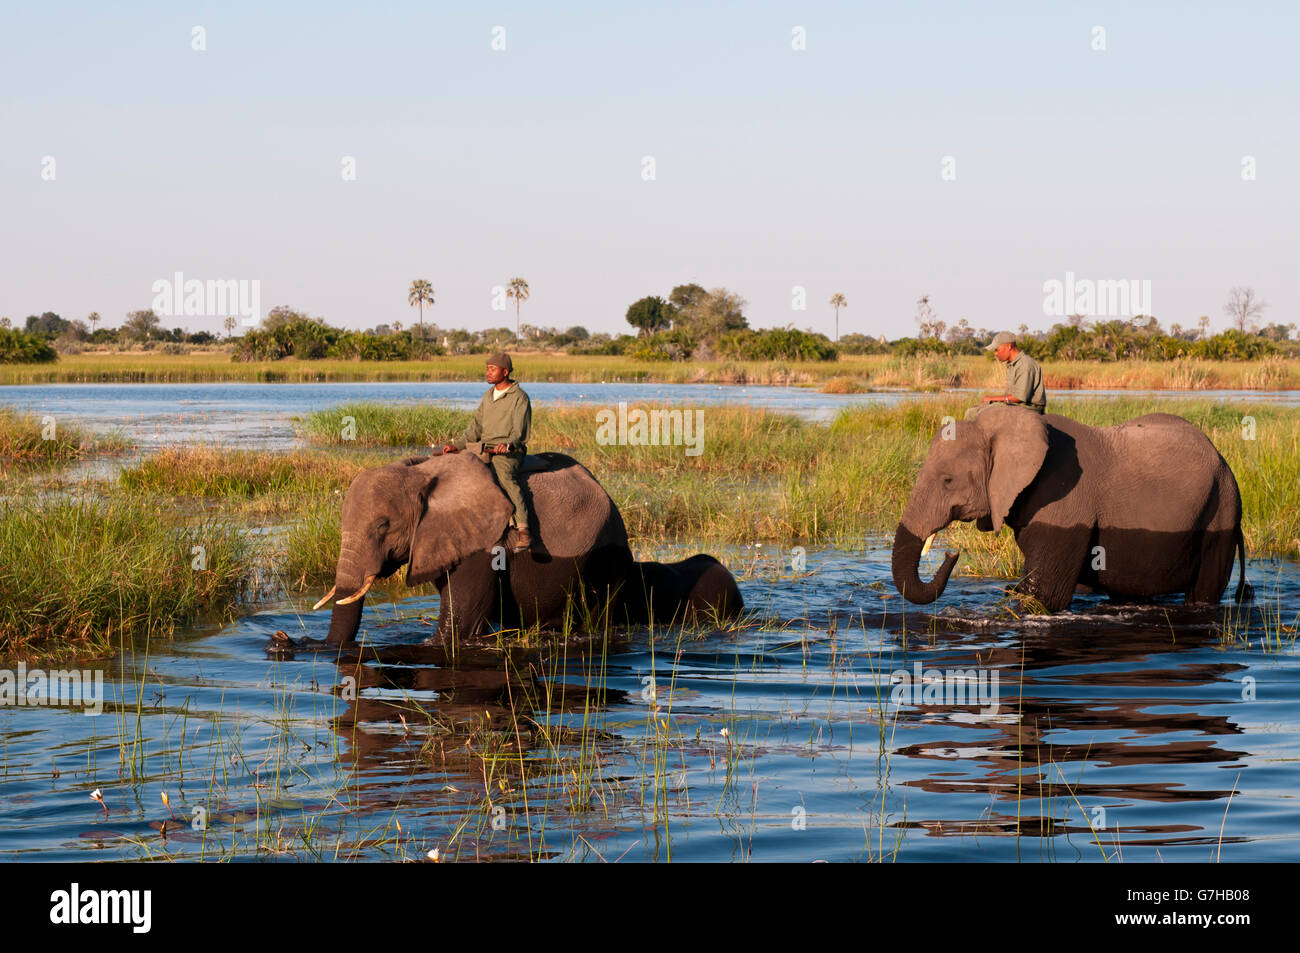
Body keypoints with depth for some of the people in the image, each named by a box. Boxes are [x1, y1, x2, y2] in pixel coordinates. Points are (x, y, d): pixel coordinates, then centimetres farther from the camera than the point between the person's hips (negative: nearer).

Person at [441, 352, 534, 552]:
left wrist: (507, 444, -31)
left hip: (509, 452, -7)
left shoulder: (520, 398, -3)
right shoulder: (488, 396, 20)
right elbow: (476, 427, 17)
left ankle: (523, 530, -46)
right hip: (486, 449, 8)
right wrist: (457, 445, 3)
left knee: (504, 474, -37)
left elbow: (520, 432, -10)